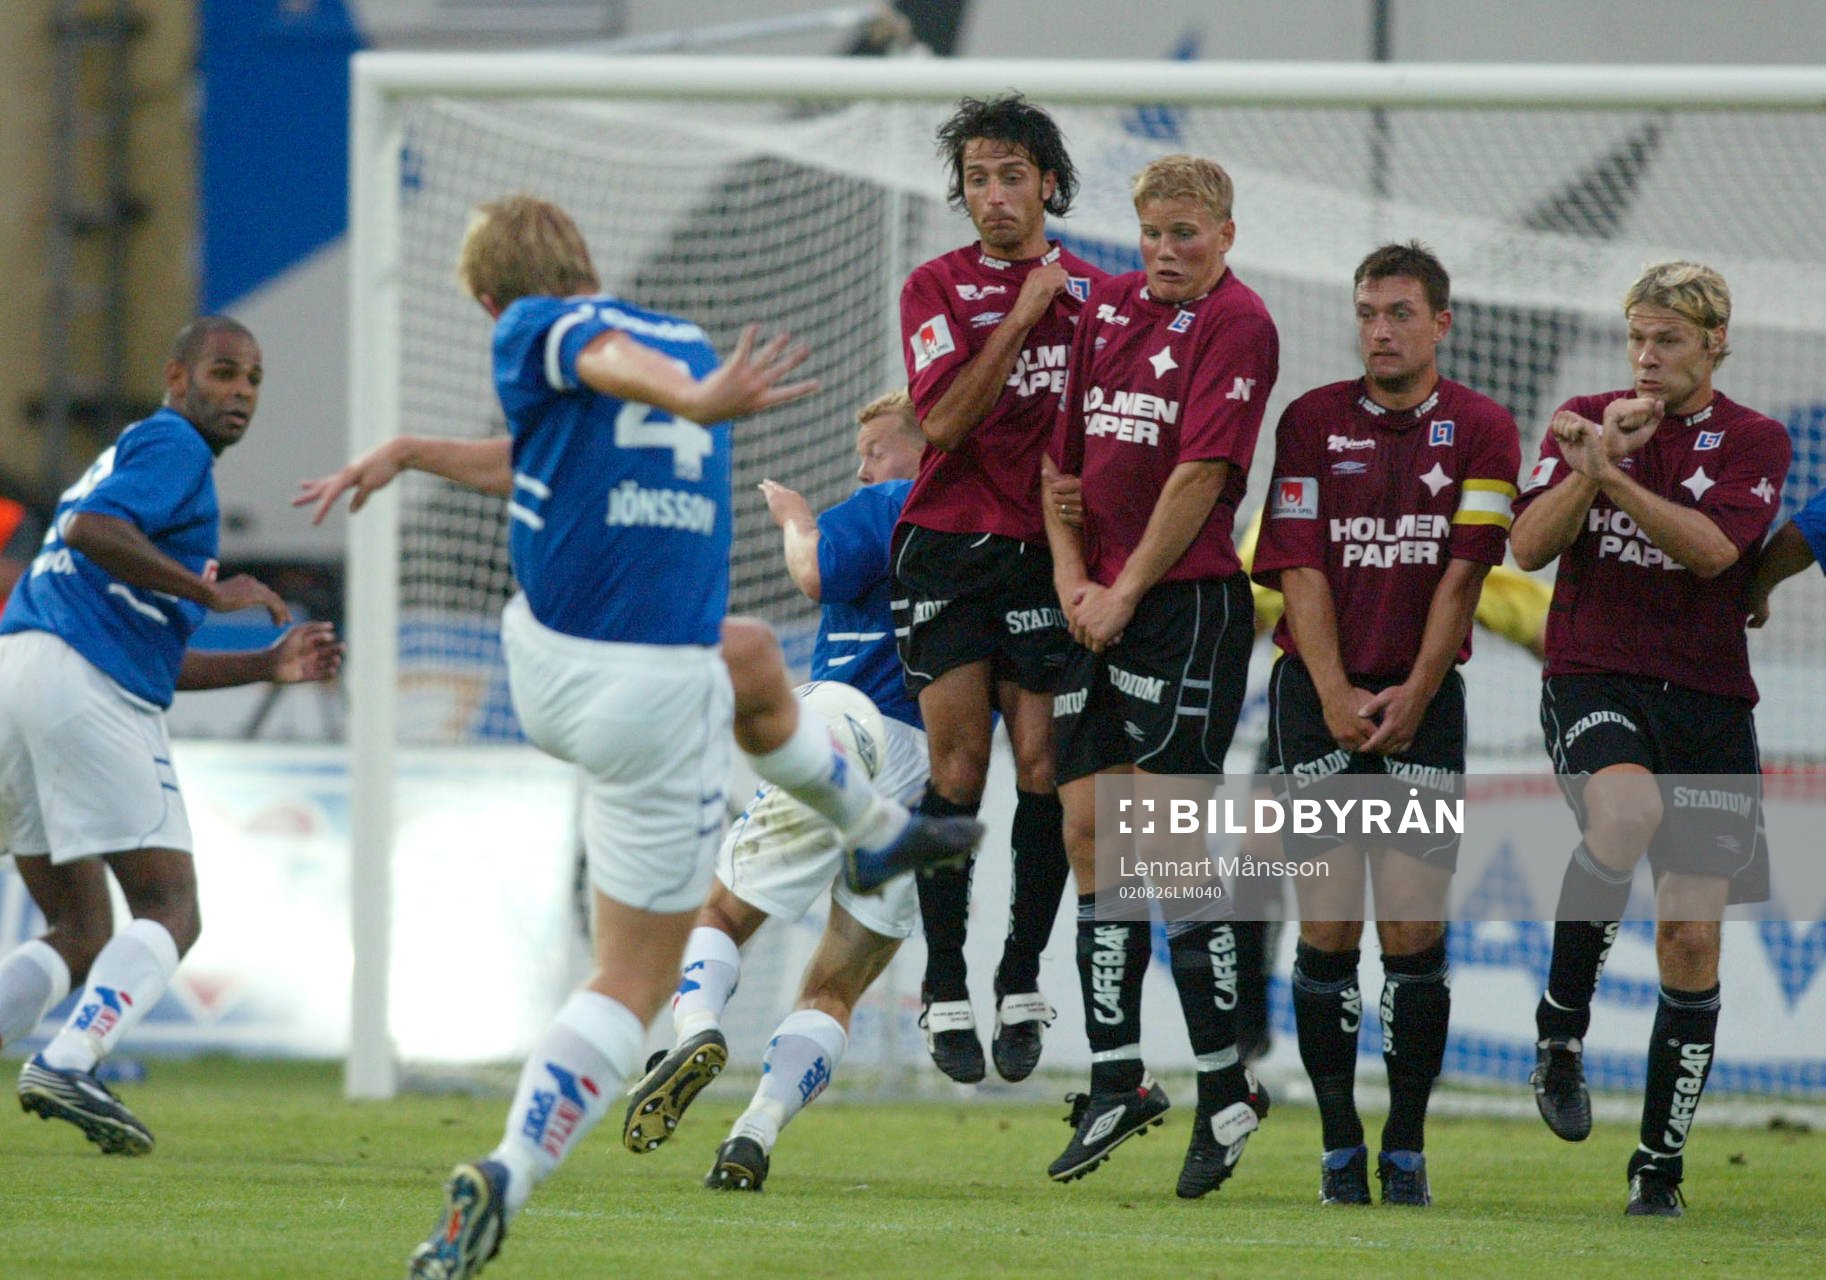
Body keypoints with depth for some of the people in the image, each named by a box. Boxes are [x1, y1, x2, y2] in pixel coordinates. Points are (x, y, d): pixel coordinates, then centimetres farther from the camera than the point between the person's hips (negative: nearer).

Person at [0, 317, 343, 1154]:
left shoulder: (128, 461, 32)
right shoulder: (170, 444, 2)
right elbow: (91, 529, -18)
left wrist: (266, 667, 26)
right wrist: (213, 593, -15)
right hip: (87, 693, -9)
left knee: (77, 936, 14)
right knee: (170, 917, -7)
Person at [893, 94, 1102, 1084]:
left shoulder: (1093, 291, 8)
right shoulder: (937, 288, 1)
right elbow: (944, 420, -11)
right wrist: (1020, 316, -15)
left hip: (1049, 550, 2)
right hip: (949, 548, -2)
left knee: (1041, 764, -2)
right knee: (960, 763, -5)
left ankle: (1022, 987, 8)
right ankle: (945, 994, 3)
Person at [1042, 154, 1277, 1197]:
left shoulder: (1235, 322, -7)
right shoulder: (1106, 307, 14)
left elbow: (1202, 473, -13)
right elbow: (1063, 450, 15)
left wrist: (1126, 591, -12)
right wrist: (1073, 578, 2)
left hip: (1188, 598, -7)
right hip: (1098, 607, 7)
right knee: (1089, 829, 4)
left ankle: (1225, 1086, -1)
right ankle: (1118, 1080, 11)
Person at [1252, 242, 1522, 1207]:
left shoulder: (1480, 430, 3)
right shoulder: (1311, 422, 4)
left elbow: (1463, 573, -2)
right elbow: (1300, 569, -1)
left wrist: (1413, 696, -9)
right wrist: (1336, 696, -11)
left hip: (1422, 698, 0)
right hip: (1319, 697, 0)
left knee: (1414, 930, -5)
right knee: (1328, 929, -3)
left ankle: (1407, 1145, 3)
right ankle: (1340, 1145, 4)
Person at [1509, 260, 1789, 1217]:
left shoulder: (1754, 442, 5)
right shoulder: (1587, 420, 9)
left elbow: (1713, 547, -13)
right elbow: (1528, 546, -2)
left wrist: (1610, 474, -20)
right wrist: (1598, 458, -14)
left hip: (1709, 698, 1)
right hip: (1593, 676, -1)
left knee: (1692, 937, -2)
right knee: (1626, 809, -36)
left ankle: (1660, 1164, 9)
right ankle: (1560, 1030, -20)